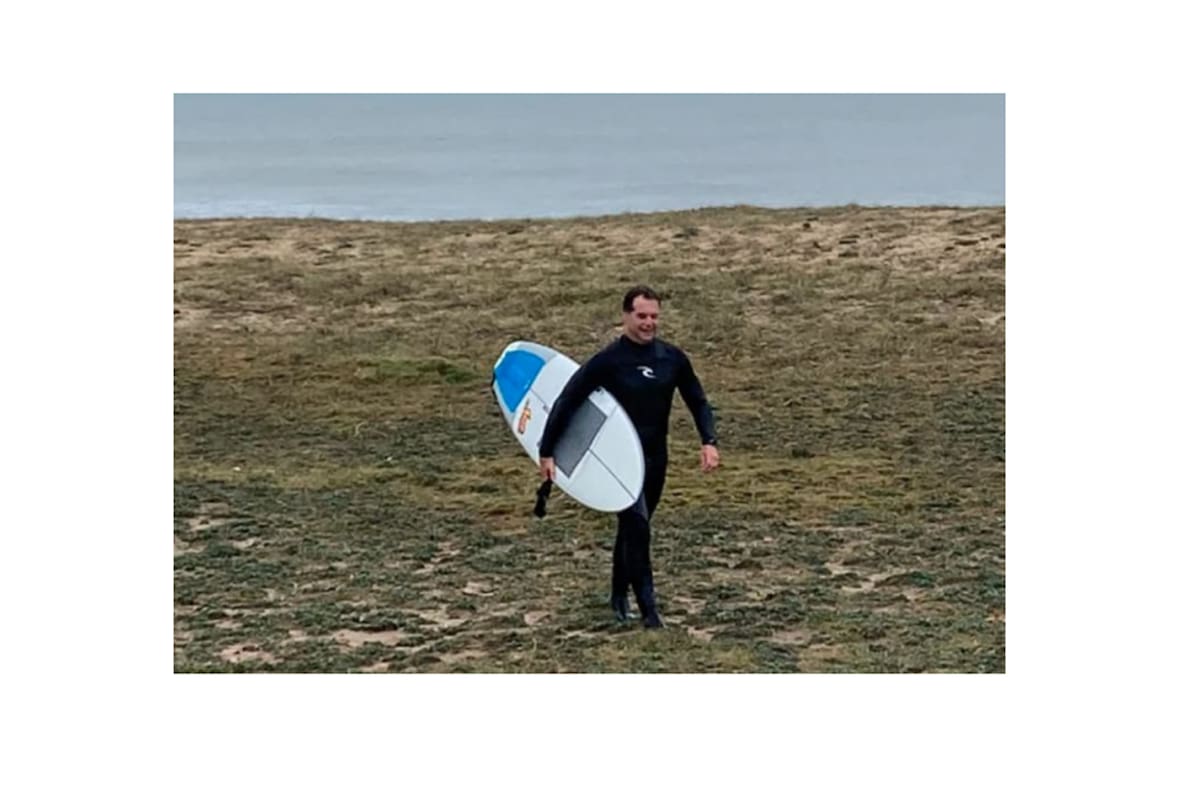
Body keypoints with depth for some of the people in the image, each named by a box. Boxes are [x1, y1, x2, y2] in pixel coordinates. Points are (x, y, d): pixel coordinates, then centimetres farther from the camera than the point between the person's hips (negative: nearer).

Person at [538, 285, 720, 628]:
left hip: (656, 458, 5)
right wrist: (546, 451, -11)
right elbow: (566, 402, -10)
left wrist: (709, 441, -4)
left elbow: (697, 401, 11)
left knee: (632, 526, 17)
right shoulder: (607, 361, -13)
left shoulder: (672, 358, 0)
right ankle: (648, 608, -9)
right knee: (637, 526, -14)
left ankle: (619, 596, 33)